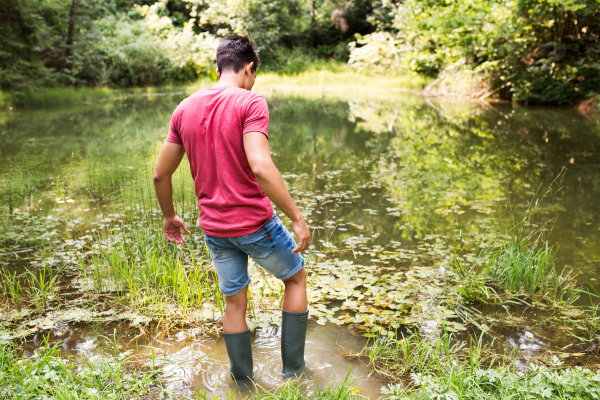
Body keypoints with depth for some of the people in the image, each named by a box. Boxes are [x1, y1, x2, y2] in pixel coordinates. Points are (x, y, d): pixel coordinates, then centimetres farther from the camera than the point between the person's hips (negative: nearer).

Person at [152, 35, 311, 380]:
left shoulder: (185, 109, 5)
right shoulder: (251, 102, -14)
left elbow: (161, 174, 8)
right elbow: (260, 167, -27)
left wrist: (169, 216, 22)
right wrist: (298, 218, -22)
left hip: (214, 228, 5)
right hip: (256, 223, -5)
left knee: (235, 302, 19)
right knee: (296, 277, 19)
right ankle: (293, 369, 25)